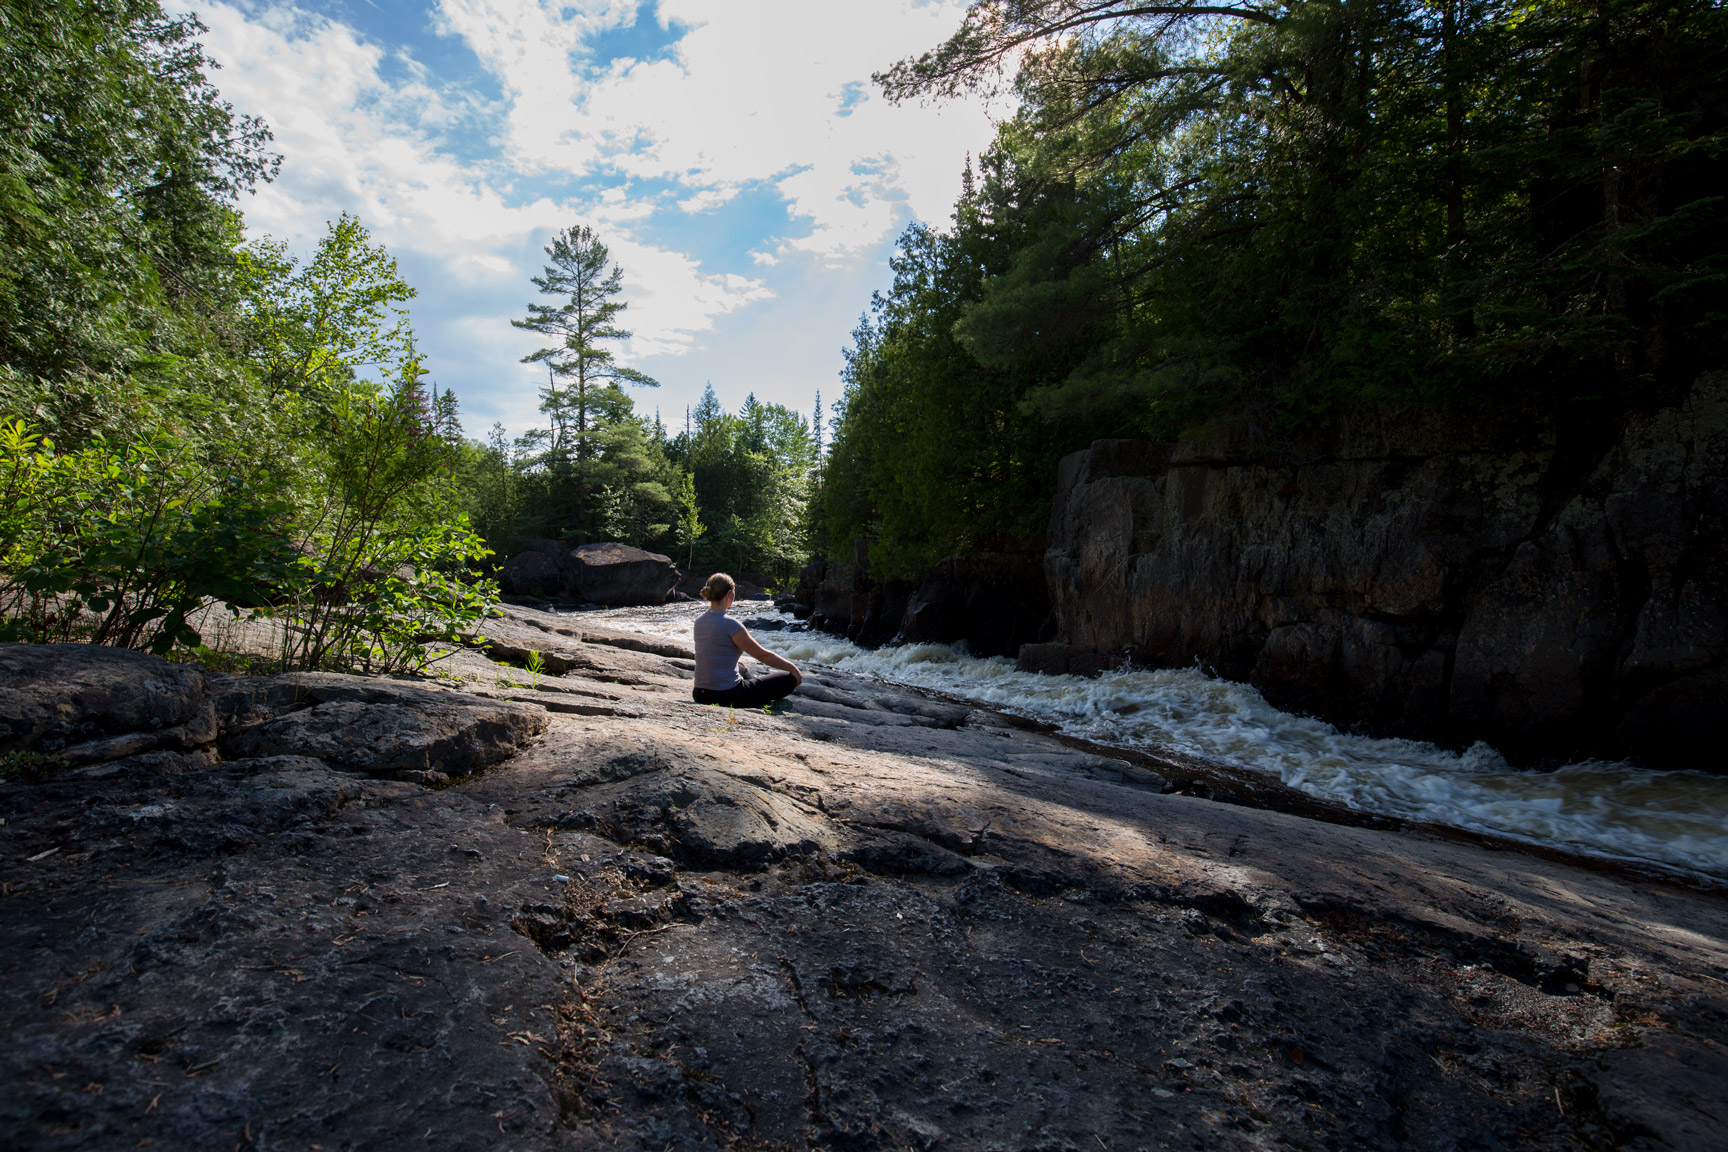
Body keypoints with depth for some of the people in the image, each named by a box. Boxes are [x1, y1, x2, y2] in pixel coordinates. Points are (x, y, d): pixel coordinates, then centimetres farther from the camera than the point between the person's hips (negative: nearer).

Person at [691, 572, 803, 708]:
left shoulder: (699, 621, 5)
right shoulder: (729, 624, -19)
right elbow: (763, 655, -12)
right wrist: (793, 668, 1)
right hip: (727, 696, -9)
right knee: (790, 679, 2)